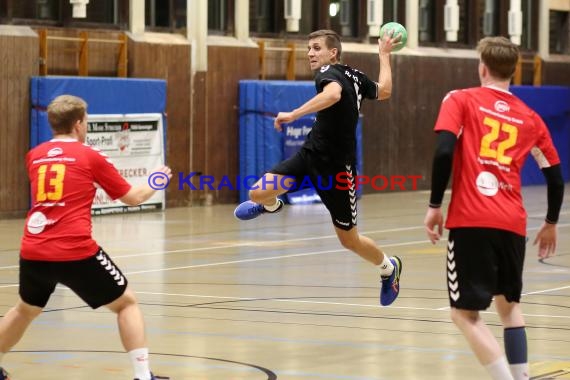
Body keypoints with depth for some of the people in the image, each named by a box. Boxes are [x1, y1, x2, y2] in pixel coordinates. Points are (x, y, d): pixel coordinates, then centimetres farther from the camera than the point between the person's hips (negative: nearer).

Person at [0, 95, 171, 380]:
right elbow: (133, 197, 10)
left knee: (26, 309, 30)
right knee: (127, 303, 8)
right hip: (76, 253, -5)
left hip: (32, 252, 5)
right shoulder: (90, 157, 1)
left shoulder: (34, 156, 13)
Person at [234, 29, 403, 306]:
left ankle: (389, 267, 36)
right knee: (258, 193, -7)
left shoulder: (327, 73, -18)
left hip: (336, 167, -7)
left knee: (349, 240, 8)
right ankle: (271, 206, 31)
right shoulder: (355, 76, 5)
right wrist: (384, 55, 29)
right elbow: (384, 91, 16)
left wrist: (294, 115, -42)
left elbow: (333, 94, -42)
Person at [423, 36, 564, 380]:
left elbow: (444, 152, -11)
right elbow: (555, 175, 20)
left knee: (466, 314, 0)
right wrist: (551, 224, 33)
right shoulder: (530, 118, 15)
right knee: (509, 304, 23)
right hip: (512, 224, 4)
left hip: (471, 221, -4)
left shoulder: (461, 101, 4)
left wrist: (435, 205, -4)